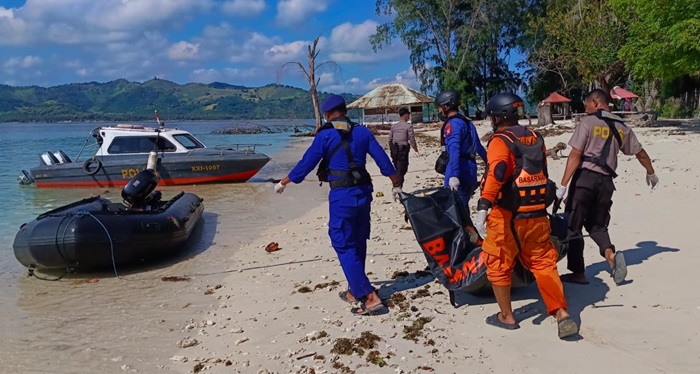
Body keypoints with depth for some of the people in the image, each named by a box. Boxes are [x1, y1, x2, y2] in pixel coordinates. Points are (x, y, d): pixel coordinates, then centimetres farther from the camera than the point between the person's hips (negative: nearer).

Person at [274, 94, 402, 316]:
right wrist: (396, 185, 16)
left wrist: (283, 183, 9)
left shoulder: (325, 136, -7)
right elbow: (383, 160, 5)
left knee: (344, 246, -2)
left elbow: (306, 164, -4)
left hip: (342, 195, -6)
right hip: (363, 191, 6)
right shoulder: (362, 132, 7)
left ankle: (369, 297, -9)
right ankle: (354, 291, 29)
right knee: (358, 243, 17)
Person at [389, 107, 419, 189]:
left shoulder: (394, 126, 10)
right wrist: (416, 149, 7)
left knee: (397, 169, 16)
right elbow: (412, 140, -9)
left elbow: (390, 140, 10)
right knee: (402, 170, -4)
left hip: (394, 150, 6)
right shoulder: (408, 126, -6)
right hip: (403, 150, -6)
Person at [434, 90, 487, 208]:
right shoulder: (467, 122, 19)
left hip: (458, 176, -9)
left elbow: (454, 150, -23)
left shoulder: (452, 124, -9)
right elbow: (478, 147, 30)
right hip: (470, 174, 9)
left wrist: (453, 175, -34)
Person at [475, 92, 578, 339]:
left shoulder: (501, 142, -11)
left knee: (498, 266, 10)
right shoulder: (536, 139, 11)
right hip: (537, 216, 7)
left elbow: (496, 174, -28)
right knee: (543, 263, 14)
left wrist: (483, 207, -36)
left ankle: (506, 317, 19)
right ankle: (562, 314, 5)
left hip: (507, 217, -6)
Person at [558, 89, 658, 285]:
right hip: (606, 181, 6)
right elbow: (641, 153, 22)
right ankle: (611, 255, -8)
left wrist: (563, 185, -15)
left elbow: (575, 155, -13)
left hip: (584, 177, -6)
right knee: (597, 224, 20)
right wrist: (651, 174, 40)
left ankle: (578, 273, 7)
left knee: (573, 226, 4)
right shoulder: (621, 127, 12)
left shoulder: (587, 122, -5)